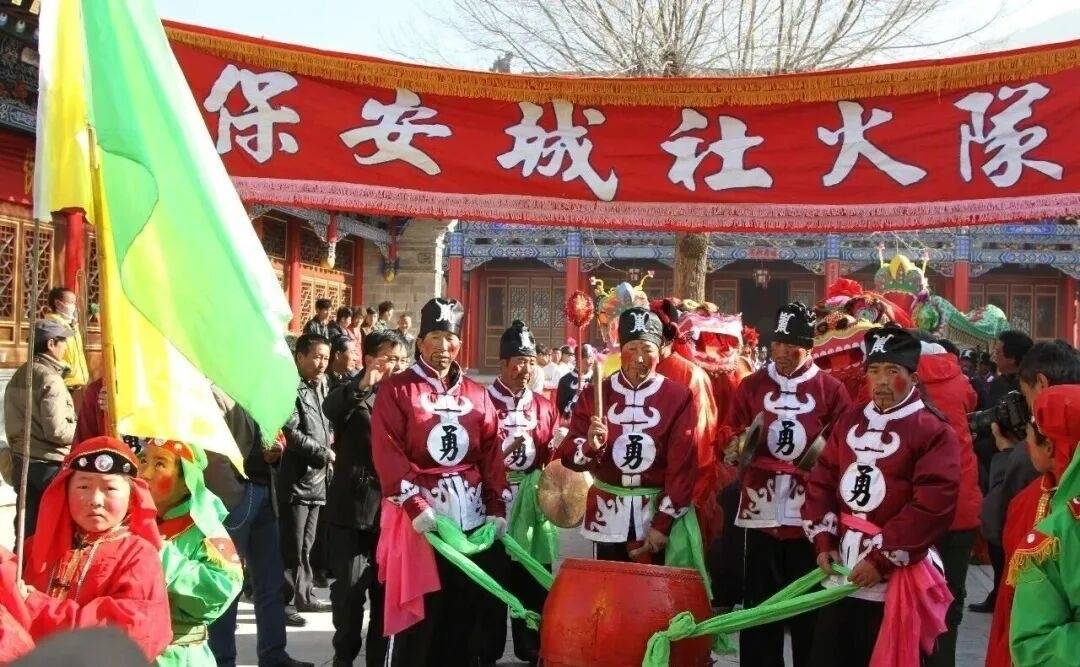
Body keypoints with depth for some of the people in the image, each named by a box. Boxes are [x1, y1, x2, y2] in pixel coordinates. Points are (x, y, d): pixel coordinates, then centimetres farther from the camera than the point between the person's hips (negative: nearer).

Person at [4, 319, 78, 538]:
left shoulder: (18, 376, 9)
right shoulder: (50, 379, -18)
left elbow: (13, 422, 14)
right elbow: (56, 431, -22)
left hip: (22, 461, 8)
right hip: (49, 464, -8)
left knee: (28, 528, 14)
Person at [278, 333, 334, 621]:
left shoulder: (320, 388, 15)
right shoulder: (291, 389, -10)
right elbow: (290, 433, -18)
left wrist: (328, 451, 5)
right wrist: (325, 453, -12)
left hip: (316, 478, 8)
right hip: (295, 479, -8)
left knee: (306, 544, 15)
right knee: (292, 546, -5)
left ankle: (304, 595, 23)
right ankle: (286, 602, -1)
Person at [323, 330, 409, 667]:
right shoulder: (352, 393, -1)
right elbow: (330, 409, -25)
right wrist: (362, 386, -41)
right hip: (352, 508, -3)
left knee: (387, 589, 10)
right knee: (349, 588, 2)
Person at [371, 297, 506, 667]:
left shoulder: (477, 395, 14)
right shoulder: (396, 390, -1)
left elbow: (492, 456, 11)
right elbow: (388, 455, -10)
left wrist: (496, 508, 3)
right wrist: (415, 506, -17)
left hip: (473, 513, 4)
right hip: (419, 512, -4)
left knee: (470, 608, 7)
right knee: (418, 610, -2)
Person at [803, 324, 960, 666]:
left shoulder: (934, 431, -10)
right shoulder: (849, 422, 11)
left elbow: (932, 507, -18)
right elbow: (821, 481, 12)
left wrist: (881, 559, -17)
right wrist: (823, 542, 0)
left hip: (895, 579, -6)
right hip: (841, 571, 6)